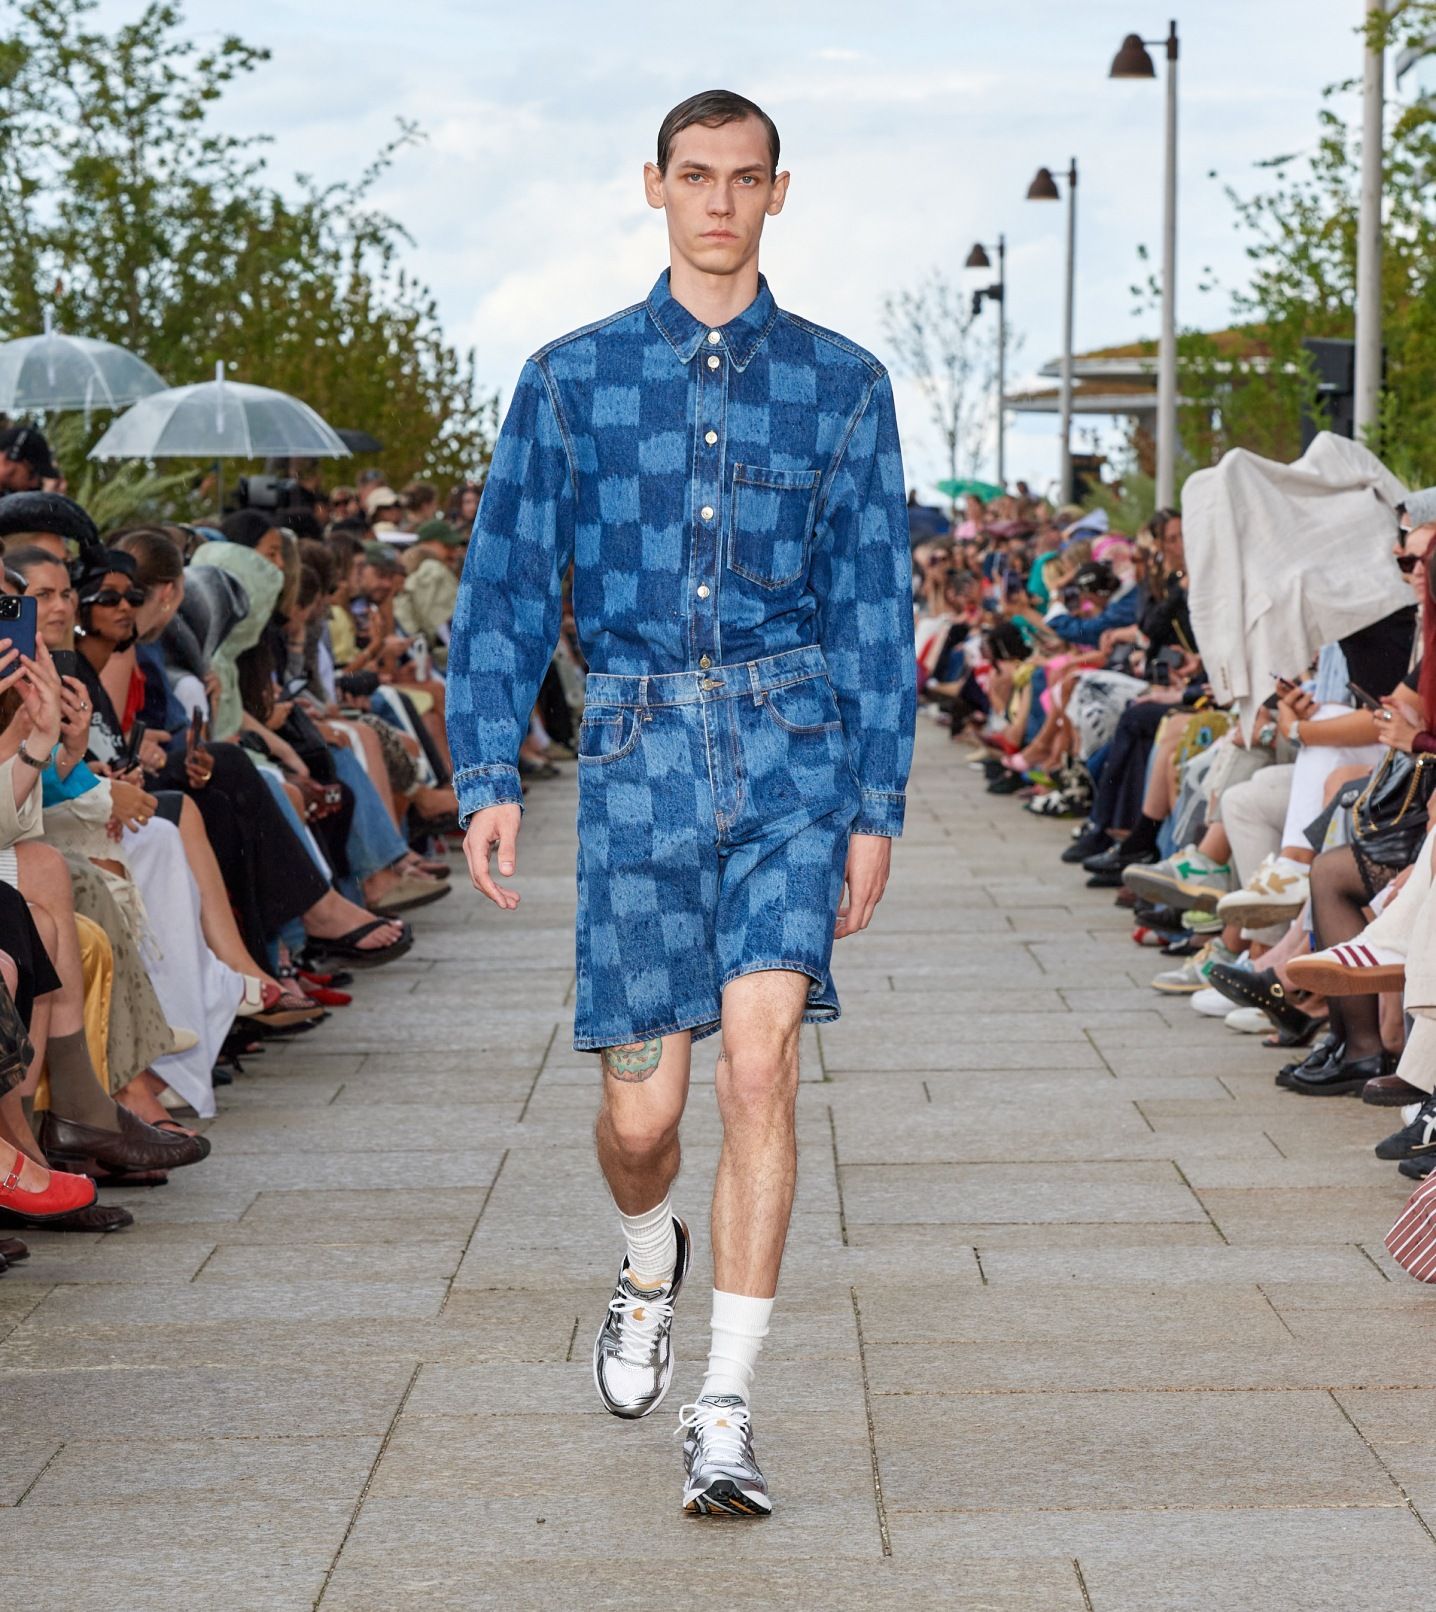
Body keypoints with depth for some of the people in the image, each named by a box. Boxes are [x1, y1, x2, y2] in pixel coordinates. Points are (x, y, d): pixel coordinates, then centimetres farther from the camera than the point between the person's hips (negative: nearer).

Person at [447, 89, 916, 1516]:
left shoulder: (843, 384, 8)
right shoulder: (573, 377, 8)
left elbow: (877, 607, 9)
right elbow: (504, 588, 7)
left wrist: (876, 807, 3)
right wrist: (488, 774, -4)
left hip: (793, 750, 0)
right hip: (638, 753, 1)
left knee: (759, 1066, -14)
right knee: (640, 1108, 2)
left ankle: (725, 1415, -6)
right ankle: (651, 1265, 38)